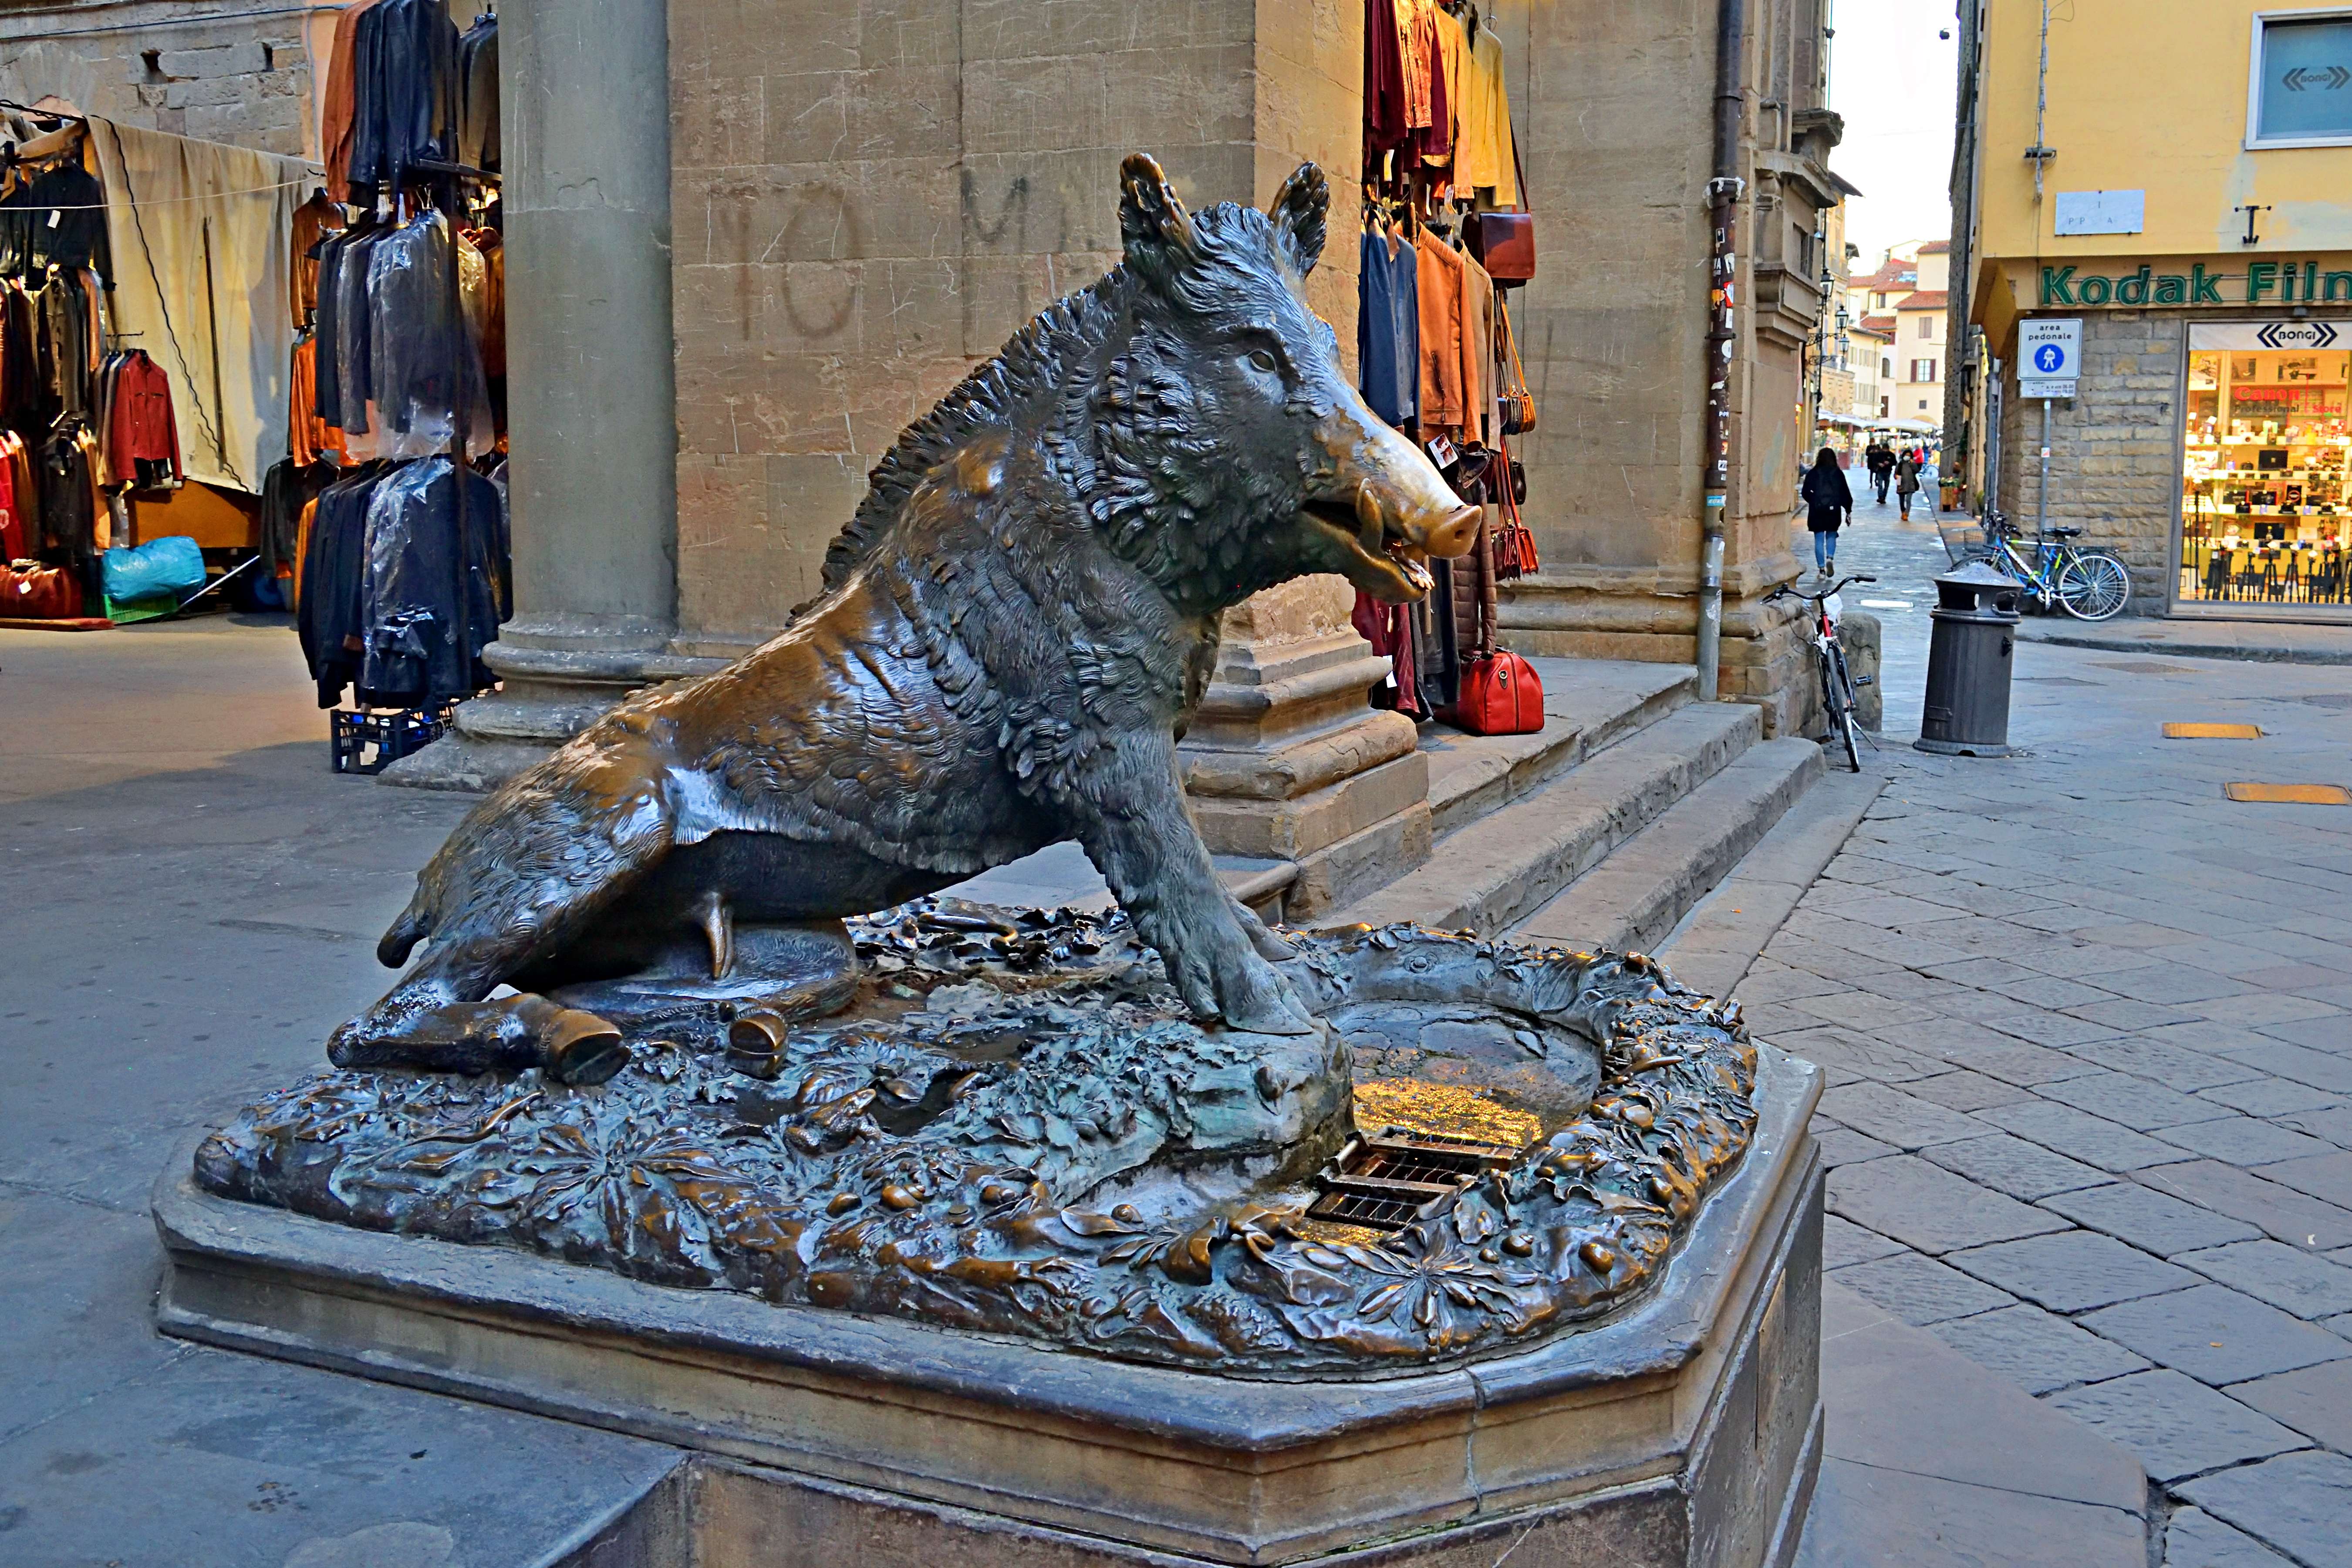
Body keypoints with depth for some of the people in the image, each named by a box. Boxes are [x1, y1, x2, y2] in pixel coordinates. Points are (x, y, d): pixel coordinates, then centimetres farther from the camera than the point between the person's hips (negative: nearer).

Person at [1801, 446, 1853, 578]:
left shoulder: (1813, 473, -3)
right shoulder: (1838, 473, 0)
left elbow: (1805, 492, -3)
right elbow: (1846, 493, 2)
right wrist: (1848, 511, 9)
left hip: (1817, 512, -1)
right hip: (1834, 511, 1)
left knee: (1819, 540, 4)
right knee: (1831, 536, 18)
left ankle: (1822, 569, 1)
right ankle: (1830, 558, -7)